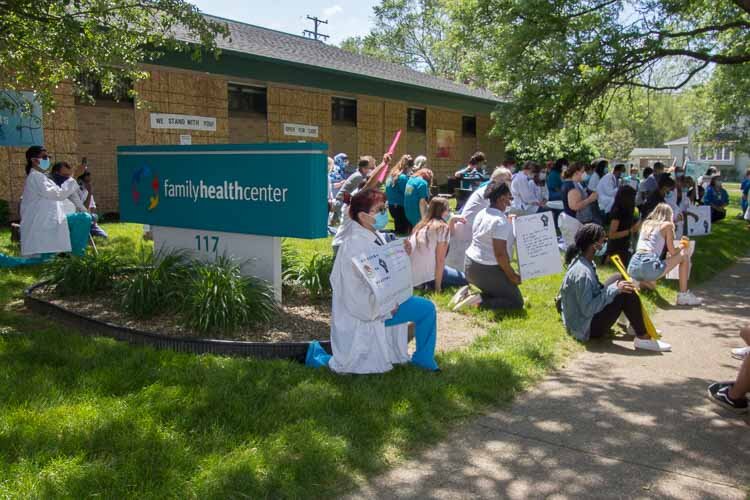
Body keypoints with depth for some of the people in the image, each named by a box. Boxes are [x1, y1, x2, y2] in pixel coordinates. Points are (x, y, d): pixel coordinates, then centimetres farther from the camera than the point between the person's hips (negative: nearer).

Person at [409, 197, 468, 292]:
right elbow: (440, 260, -13)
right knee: (464, 279, 13)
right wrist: (438, 287, -9)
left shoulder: (423, 224, 11)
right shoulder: (442, 227, -10)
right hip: (424, 276, -8)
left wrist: (452, 220, 19)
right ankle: (431, 286, 1)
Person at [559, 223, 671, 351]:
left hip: (581, 318, 10)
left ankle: (634, 325, 15)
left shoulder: (583, 261, 1)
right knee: (627, 294, -18)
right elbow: (588, 309, -28)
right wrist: (614, 289, -25)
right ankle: (643, 338, -7)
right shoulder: (582, 272, -29)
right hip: (586, 328, -10)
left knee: (618, 279, 12)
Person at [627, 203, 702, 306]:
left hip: (632, 267, 7)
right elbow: (672, 252, 5)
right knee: (684, 256, 15)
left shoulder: (646, 223, 23)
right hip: (650, 266, -7)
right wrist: (682, 246, 25)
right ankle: (683, 295, 10)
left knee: (651, 285, 40)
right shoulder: (667, 225, 7)